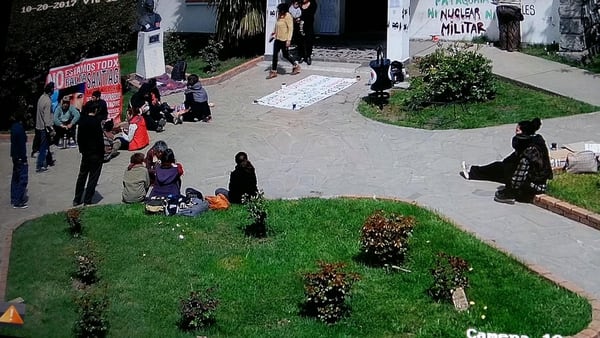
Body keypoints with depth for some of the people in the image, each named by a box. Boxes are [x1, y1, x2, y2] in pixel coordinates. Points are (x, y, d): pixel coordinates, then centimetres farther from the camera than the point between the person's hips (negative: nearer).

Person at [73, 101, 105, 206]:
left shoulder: (82, 120, 1)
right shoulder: (96, 122, -19)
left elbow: (79, 137, 9)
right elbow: (100, 139, -18)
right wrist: (102, 153, -7)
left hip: (85, 153, 7)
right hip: (95, 154, -7)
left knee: (82, 176, 17)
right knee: (93, 178, 3)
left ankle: (77, 200, 22)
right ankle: (87, 201, 6)